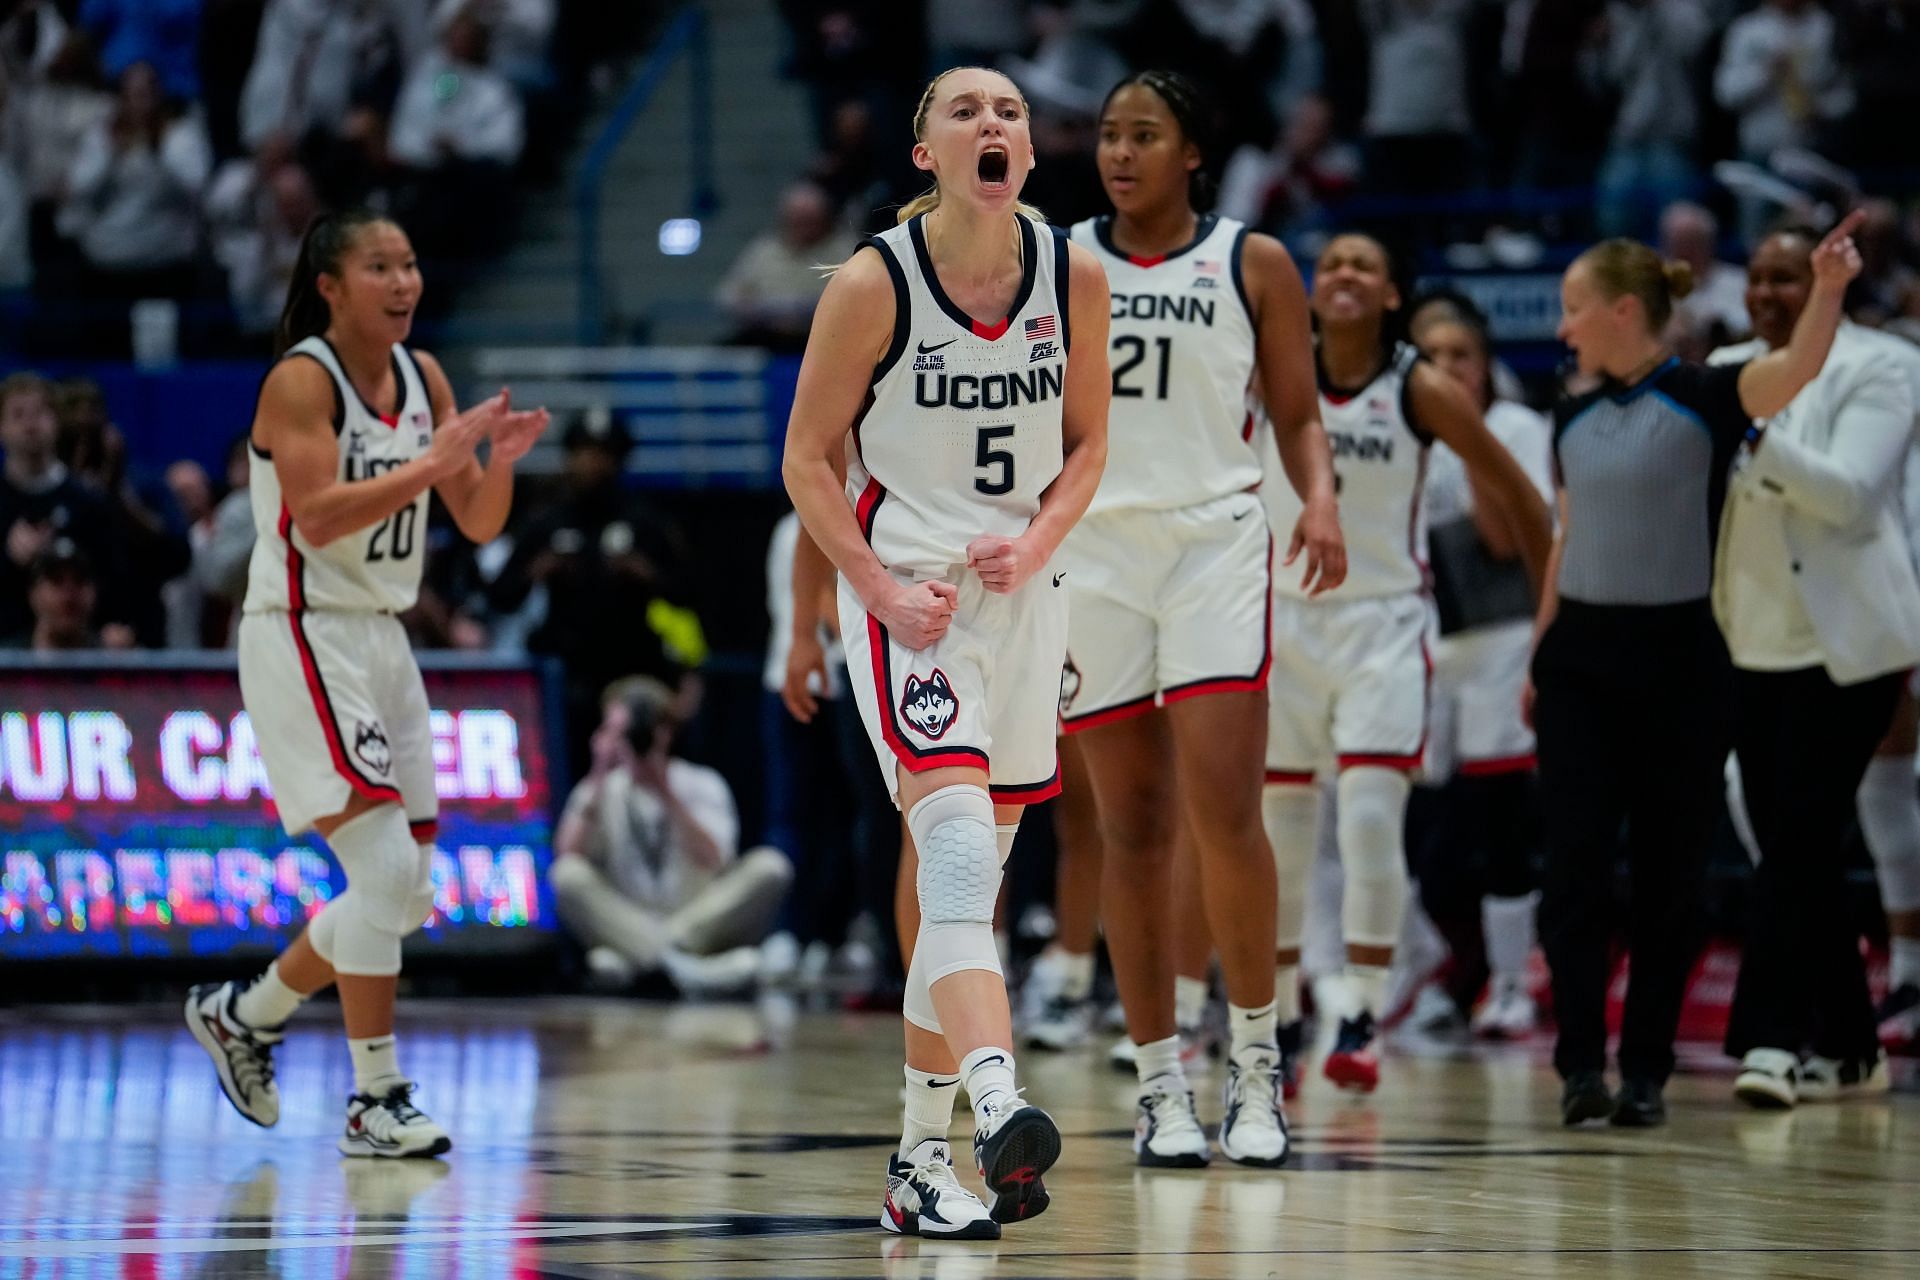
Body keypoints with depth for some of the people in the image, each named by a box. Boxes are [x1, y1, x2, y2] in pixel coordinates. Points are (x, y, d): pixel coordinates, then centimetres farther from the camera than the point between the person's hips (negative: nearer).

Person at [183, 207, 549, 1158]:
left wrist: (500, 460, -11)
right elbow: (316, 516, -24)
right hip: (302, 639, -8)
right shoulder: (300, 380, -13)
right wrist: (433, 463, -28)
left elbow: (479, 524, 9)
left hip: (381, 640, 8)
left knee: (408, 892, 10)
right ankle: (374, 1101, -9)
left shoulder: (422, 378, 8)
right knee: (388, 867, -16)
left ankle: (244, 1013, 29)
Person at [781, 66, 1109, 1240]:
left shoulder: (1074, 276, 0)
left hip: (1022, 597, 5)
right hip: (907, 594, -5)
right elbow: (808, 457, -3)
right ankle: (998, 1113, -40)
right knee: (961, 851, -24)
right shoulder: (874, 283, -10)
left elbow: (1087, 443, 11)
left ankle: (921, 1163, 18)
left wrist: (1036, 541, -7)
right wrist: (879, 589, -14)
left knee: (971, 889, 9)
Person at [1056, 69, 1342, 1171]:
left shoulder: (1253, 265, 4)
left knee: (1224, 811, -13)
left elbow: (1299, 416, 7)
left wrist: (1320, 499, -11)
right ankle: (1160, 1087, 7)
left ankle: (1257, 1064, 0)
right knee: (1133, 828, 2)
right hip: (1091, 546, 2)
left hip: (1215, 541, -2)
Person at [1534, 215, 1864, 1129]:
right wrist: (1538, 655, 16)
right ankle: (1581, 1064, -2)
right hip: (1581, 658, 4)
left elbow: (1796, 367, -26)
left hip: (1677, 658, -4)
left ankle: (1647, 1071, 10)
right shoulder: (1574, 419, 10)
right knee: (1574, 867, -4)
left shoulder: (1703, 400, -7)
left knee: (1668, 874, 2)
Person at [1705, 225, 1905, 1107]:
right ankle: (1846, 1048, 15)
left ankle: (1776, 1036, -16)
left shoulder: (1873, 370, -4)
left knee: (1798, 841, -14)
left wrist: (1755, 437, -25)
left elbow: (1848, 492, -16)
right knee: (1794, 847, 7)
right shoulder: (1727, 373, 13)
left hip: (1843, 646, -6)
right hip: (1754, 645, 6)